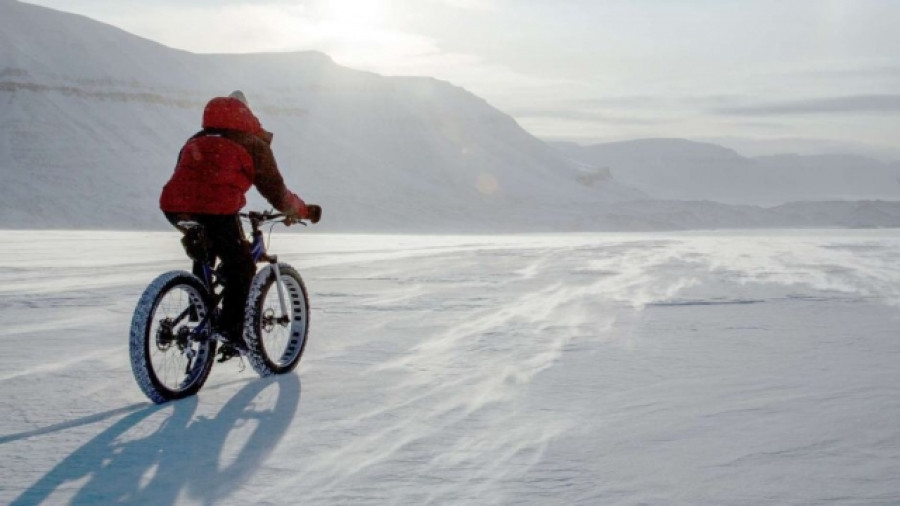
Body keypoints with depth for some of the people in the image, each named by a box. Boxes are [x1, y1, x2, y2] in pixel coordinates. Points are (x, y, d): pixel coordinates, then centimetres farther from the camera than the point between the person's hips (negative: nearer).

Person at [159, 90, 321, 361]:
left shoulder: (196, 141, 28)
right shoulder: (253, 144, 10)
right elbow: (274, 189, 10)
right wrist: (302, 210, 25)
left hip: (175, 206, 6)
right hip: (218, 209, -6)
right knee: (241, 268, 10)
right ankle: (232, 332, 5)